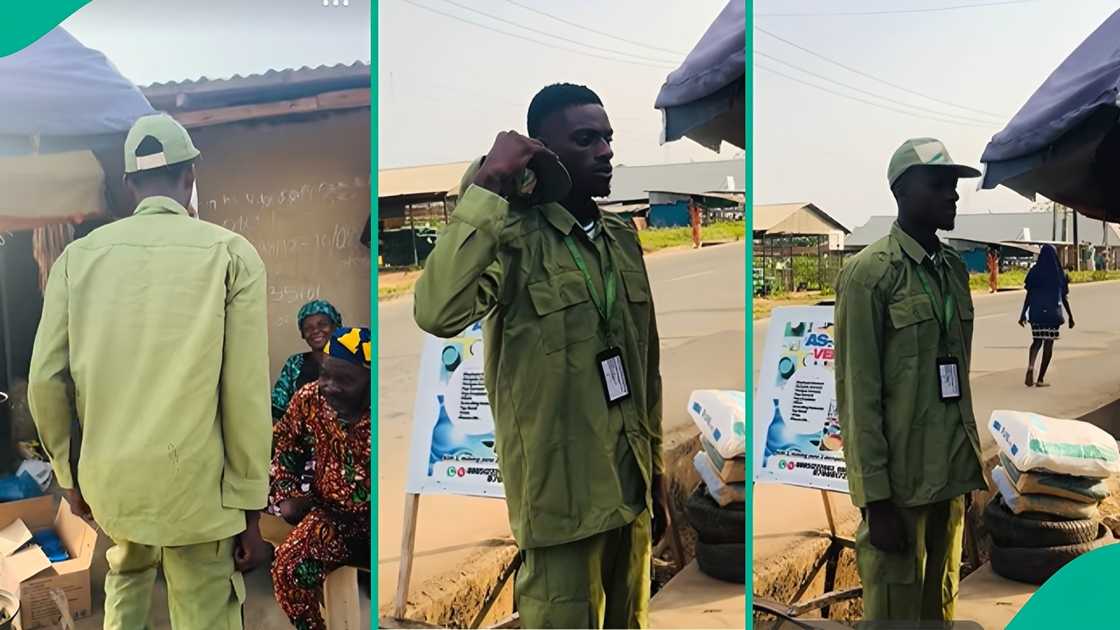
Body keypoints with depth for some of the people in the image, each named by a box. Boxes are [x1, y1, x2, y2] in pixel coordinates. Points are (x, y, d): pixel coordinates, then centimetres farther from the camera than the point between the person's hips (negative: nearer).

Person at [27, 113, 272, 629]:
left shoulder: (80, 255, 2)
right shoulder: (231, 254, -6)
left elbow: (46, 380, 1)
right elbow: (245, 392, -10)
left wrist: (69, 473, 16)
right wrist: (250, 507, -2)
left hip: (108, 477, 4)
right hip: (196, 485, -4)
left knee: (127, 572, 32)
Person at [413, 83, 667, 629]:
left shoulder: (624, 238, 8)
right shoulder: (513, 239, -14)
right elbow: (437, 314, -35)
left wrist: (656, 479, 16)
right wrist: (487, 187, -28)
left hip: (631, 487, 7)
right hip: (562, 496, -6)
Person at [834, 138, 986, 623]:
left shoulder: (955, 267, 11)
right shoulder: (868, 273, -10)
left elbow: (960, 372, 15)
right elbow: (857, 391, -13)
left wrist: (968, 460, 12)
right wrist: (876, 498, -15)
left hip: (950, 474, 6)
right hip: (899, 481, -6)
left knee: (941, 606, 14)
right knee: (895, 609, 3)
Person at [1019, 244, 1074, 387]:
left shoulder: (1034, 272, -2)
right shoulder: (1059, 274, -4)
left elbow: (1028, 295, -3)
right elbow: (1064, 298, 0)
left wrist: (1023, 314, 4)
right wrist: (1070, 317, 9)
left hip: (1036, 312, 1)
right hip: (1053, 313, -1)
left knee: (1037, 341, 17)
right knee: (1048, 344, 6)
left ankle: (1030, 366, -10)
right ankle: (1040, 379, 5)